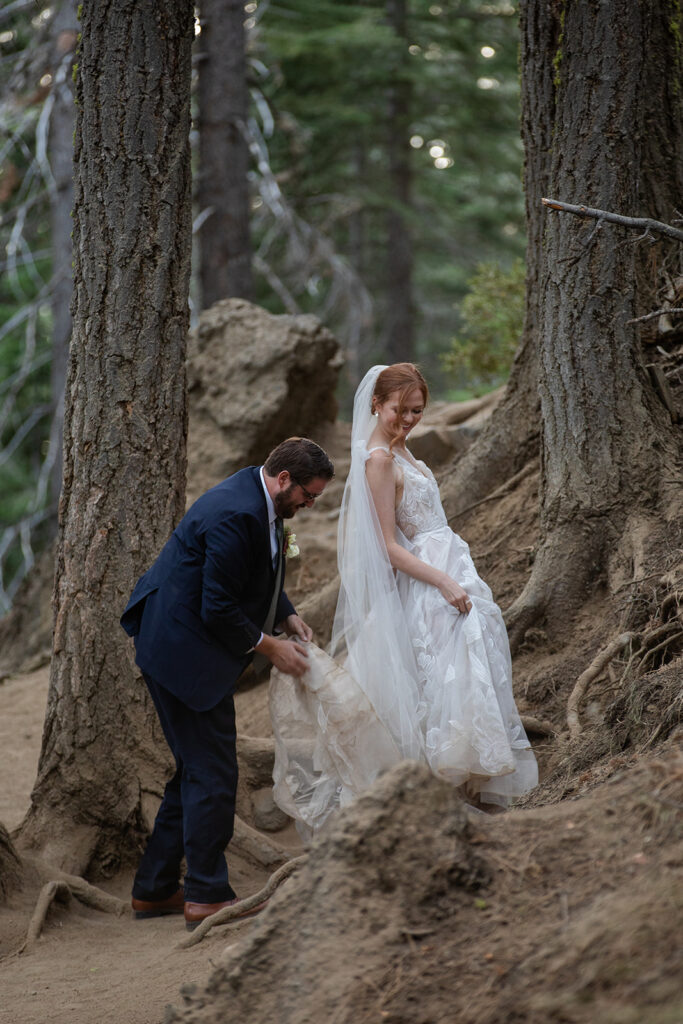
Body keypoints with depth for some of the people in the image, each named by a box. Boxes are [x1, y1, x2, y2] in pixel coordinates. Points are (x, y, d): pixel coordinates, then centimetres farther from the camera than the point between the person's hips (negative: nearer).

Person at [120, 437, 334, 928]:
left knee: (197, 772, 16)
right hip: (185, 652, -11)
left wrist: (288, 618, 6)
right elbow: (218, 609, -24)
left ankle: (155, 888, 23)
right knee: (212, 774, -4)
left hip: (180, 647, 11)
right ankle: (208, 896, 4)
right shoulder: (236, 514, -26)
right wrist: (270, 647, -12)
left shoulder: (261, 502, 7)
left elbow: (261, 576, 22)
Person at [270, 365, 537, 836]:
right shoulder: (379, 459, -17)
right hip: (426, 585, -10)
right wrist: (445, 583, -22)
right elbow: (390, 547, -19)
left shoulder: (398, 448, 11)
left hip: (448, 571, 10)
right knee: (442, 686, -8)